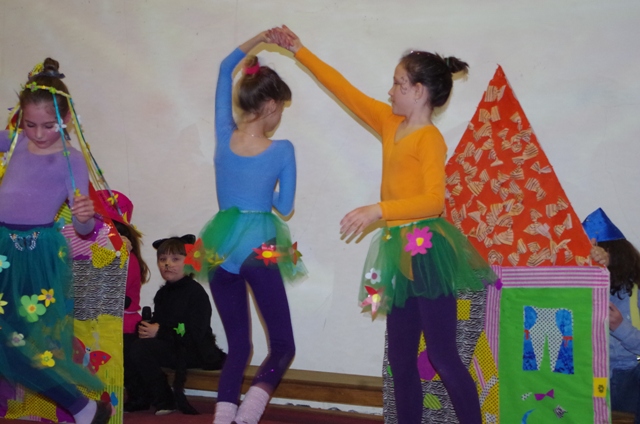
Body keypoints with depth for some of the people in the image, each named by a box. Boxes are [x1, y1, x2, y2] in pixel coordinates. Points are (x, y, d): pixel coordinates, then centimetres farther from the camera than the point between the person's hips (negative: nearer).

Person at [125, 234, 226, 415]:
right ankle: (139, 397, 5)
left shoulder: (195, 292, -11)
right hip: (170, 346, 8)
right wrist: (145, 328, -11)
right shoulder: (162, 293, 14)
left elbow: (195, 334, -19)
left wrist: (160, 331, -19)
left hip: (194, 352, -8)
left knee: (140, 349, -26)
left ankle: (164, 401, -12)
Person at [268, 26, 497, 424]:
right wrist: (300, 51, 23)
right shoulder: (391, 123, 11)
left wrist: (378, 210, -30)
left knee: (442, 355, -6)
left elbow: (434, 200, -24)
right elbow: (346, 90, 18)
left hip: (427, 251, -9)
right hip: (401, 252, 9)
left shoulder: (429, 137, -12)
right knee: (401, 358, 13)